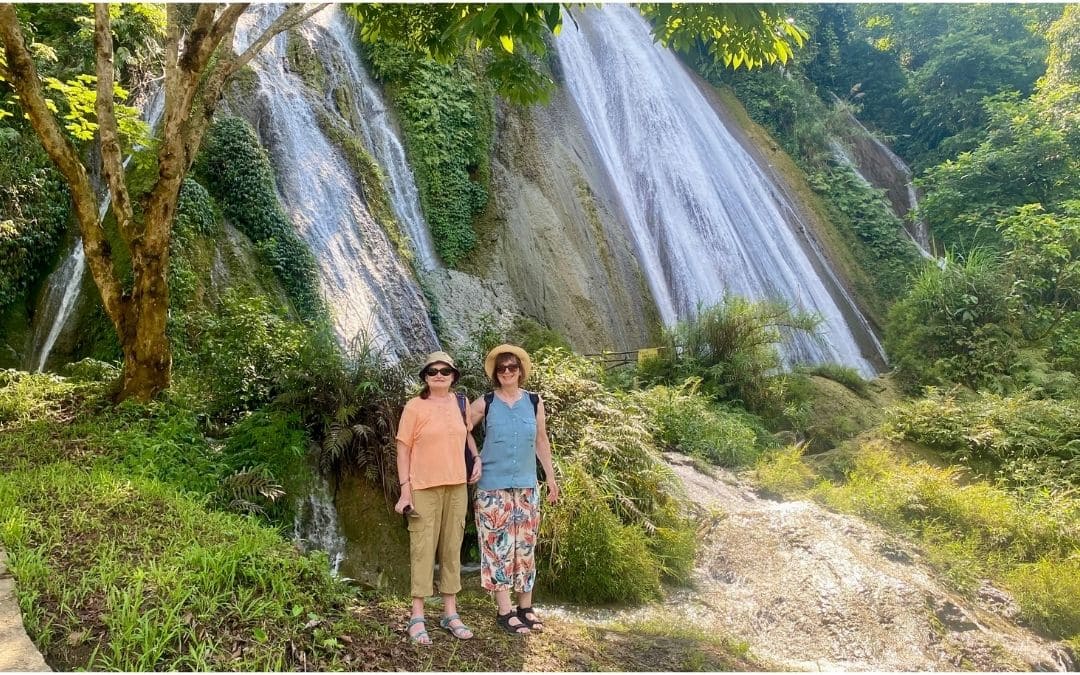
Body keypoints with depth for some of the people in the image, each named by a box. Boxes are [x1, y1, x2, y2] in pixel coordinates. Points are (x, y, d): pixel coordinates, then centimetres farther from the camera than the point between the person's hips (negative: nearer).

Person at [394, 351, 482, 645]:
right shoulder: (414, 406, -7)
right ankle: (417, 617, 7)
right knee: (422, 549, -1)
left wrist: (477, 459, 8)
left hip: (457, 487, 5)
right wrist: (405, 489, -12)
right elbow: (403, 449, -7)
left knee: (452, 548, 10)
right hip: (424, 488, -4)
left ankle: (450, 613, 20)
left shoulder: (460, 403, 6)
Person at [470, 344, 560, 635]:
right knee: (498, 547, -2)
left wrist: (551, 477, 13)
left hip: (526, 486, 3)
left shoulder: (534, 402, 4)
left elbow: (541, 442, 11)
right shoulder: (484, 403, -2)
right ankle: (505, 612, 6)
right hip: (493, 487, -3)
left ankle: (526, 608, 18)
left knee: (525, 547, 7)